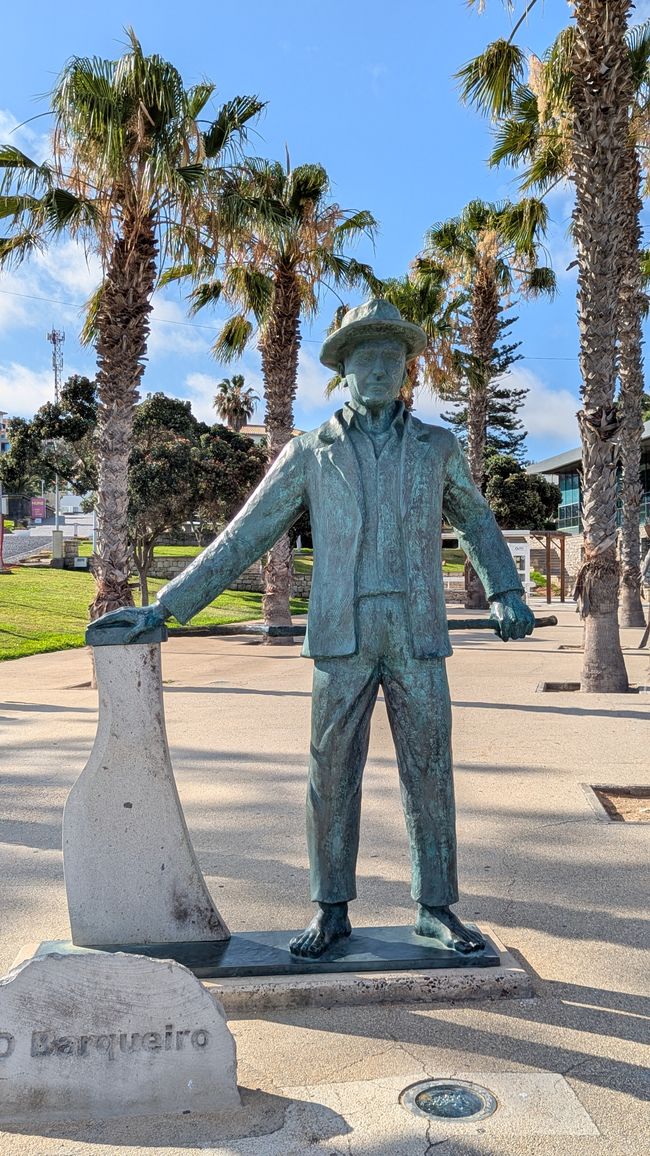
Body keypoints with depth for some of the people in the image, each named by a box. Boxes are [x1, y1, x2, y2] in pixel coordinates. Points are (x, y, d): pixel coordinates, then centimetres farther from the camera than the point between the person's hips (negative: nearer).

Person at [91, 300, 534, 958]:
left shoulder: (437, 447, 9)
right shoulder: (309, 454, 5)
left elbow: (475, 522, 25)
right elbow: (241, 539, 4)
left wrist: (506, 594, 12)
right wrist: (164, 608, -3)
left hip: (417, 638, 1)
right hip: (342, 639, 0)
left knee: (429, 775, 5)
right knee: (333, 776, 5)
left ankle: (436, 908, 20)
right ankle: (331, 910, 19)